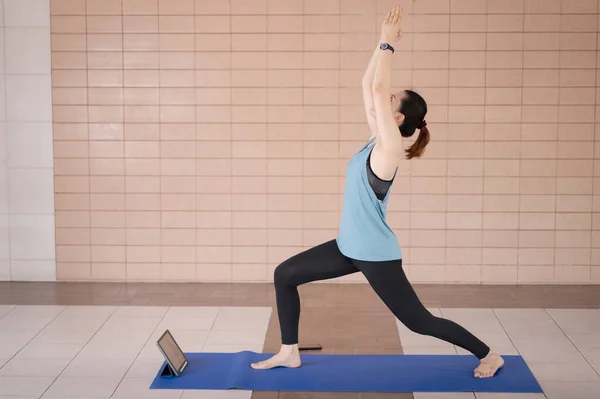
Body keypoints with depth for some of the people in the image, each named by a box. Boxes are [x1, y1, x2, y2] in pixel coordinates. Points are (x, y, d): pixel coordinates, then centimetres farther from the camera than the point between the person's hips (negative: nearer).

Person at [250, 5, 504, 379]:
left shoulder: (390, 148, -19)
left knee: (418, 320, 2)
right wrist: (383, 44, 3)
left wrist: (388, 43, -19)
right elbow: (369, 86, 6)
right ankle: (290, 352, 17)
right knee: (285, 274, 8)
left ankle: (489, 355, 19)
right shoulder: (378, 139, 3)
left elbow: (378, 89, -26)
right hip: (350, 247, 9)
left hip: (376, 254, -9)